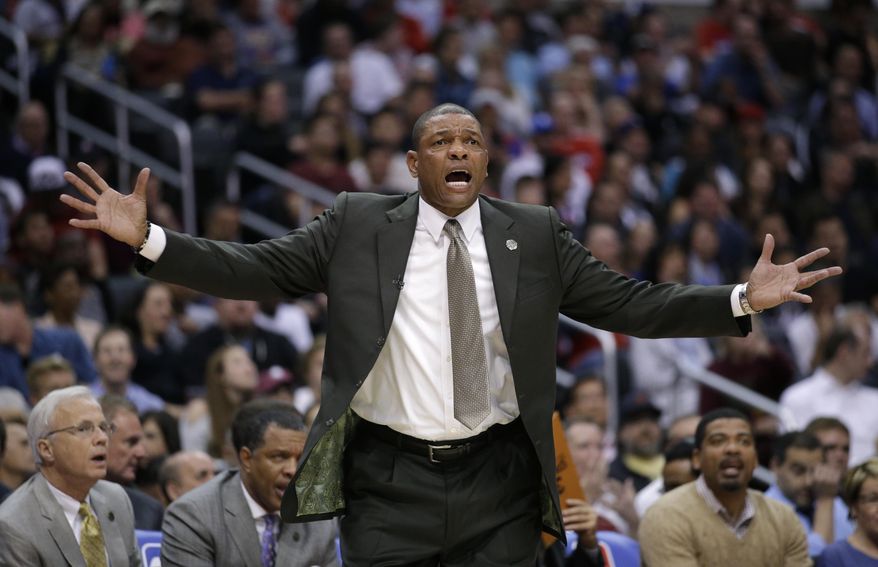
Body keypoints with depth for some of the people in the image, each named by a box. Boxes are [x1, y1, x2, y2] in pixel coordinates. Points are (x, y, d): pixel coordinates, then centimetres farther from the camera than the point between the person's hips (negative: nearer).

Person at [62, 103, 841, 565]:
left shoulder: (535, 236, 7)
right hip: (388, 482, -1)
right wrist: (149, 239, -9)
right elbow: (251, 271, 3)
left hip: (500, 486, 1)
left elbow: (629, 305, 6)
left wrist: (742, 301, -5)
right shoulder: (356, 227, 4)